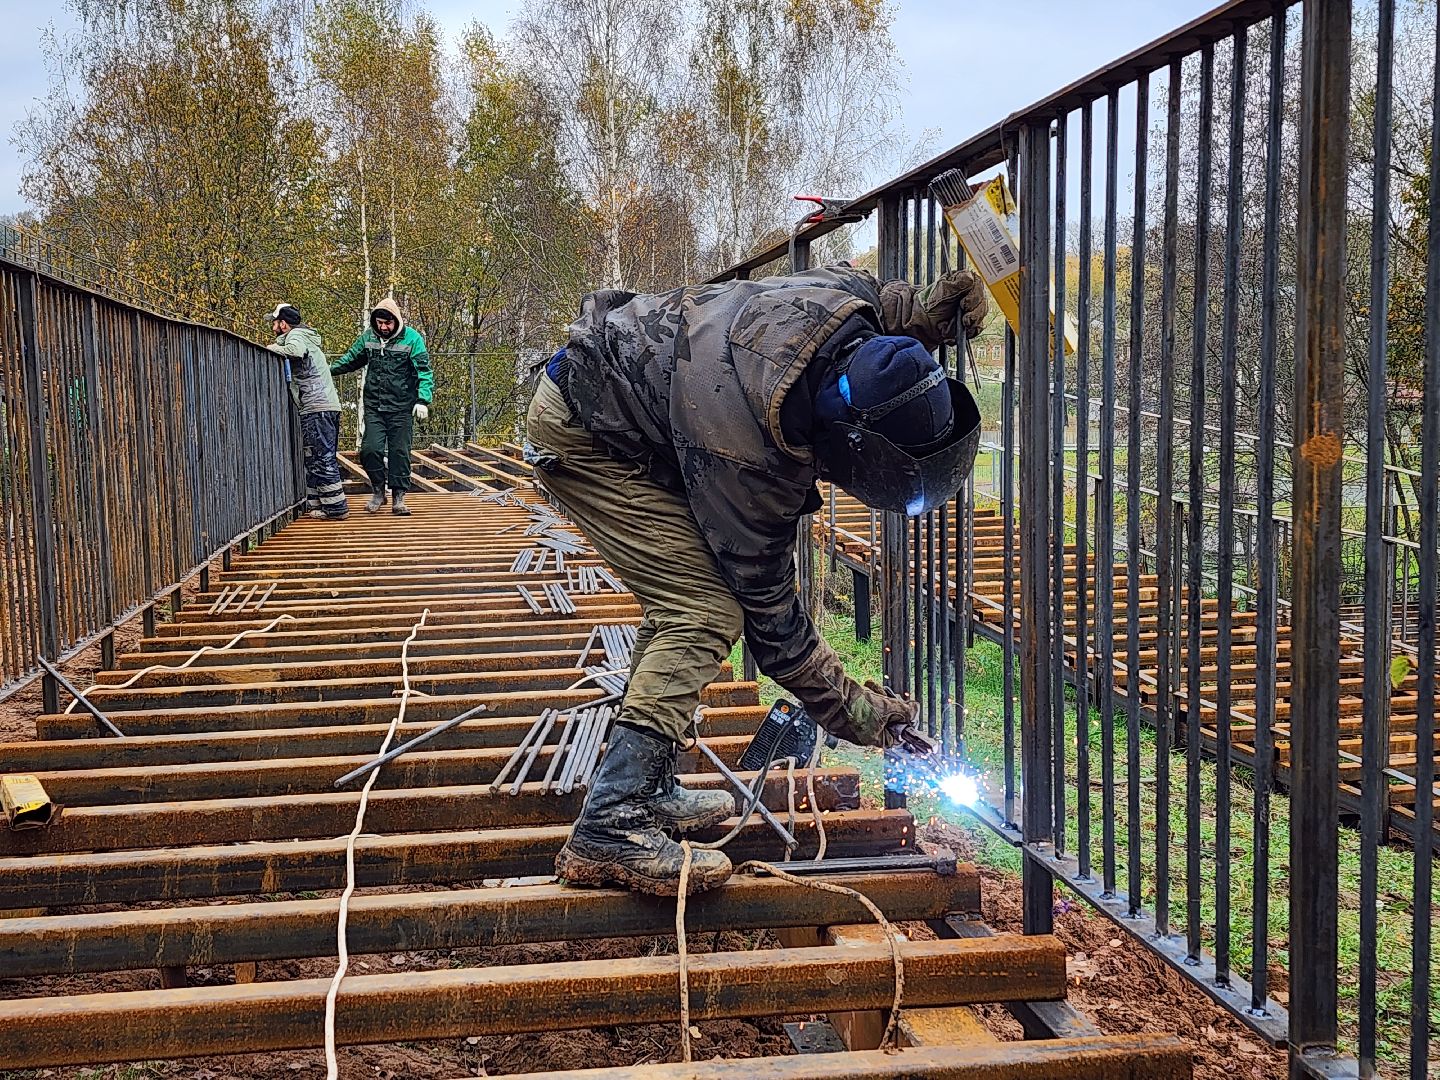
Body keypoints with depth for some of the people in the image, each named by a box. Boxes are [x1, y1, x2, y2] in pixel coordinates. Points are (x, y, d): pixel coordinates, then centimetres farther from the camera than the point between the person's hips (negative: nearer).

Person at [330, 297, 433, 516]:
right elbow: (350, 359, 21)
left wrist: (422, 400, -18)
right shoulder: (368, 338, 5)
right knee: (370, 449, -7)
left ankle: (398, 498, 11)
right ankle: (378, 491, 13)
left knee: (399, 452, 2)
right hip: (374, 407, 3)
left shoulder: (412, 338, -5)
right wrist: (327, 370, 10)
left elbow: (424, 372, -8)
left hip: (401, 408, -3)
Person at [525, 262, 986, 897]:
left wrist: (923, 314, -11)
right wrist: (851, 711, -15)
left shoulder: (847, 298, -20)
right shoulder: (748, 457, -36)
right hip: (583, 436, -9)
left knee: (679, 599, 13)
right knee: (705, 612, -17)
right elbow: (767, 606, -23)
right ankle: (609, 829, -18)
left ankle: (645, 788, 22)